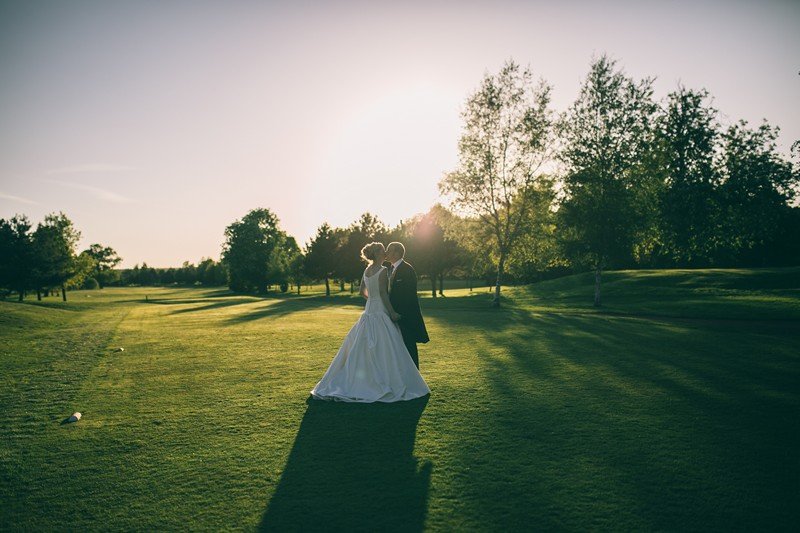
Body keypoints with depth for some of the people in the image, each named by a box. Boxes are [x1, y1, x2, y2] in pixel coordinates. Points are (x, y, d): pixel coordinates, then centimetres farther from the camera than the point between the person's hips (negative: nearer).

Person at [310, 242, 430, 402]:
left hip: (369, 310, 8)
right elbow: (383, 293, -19)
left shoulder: (367, 270, 10)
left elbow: (363, 291, 17)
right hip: (381, 313, -8)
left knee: (360, 349, 13)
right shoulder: (382, 271, -13)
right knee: (383, 350, -3)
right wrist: (392, 312, -15)